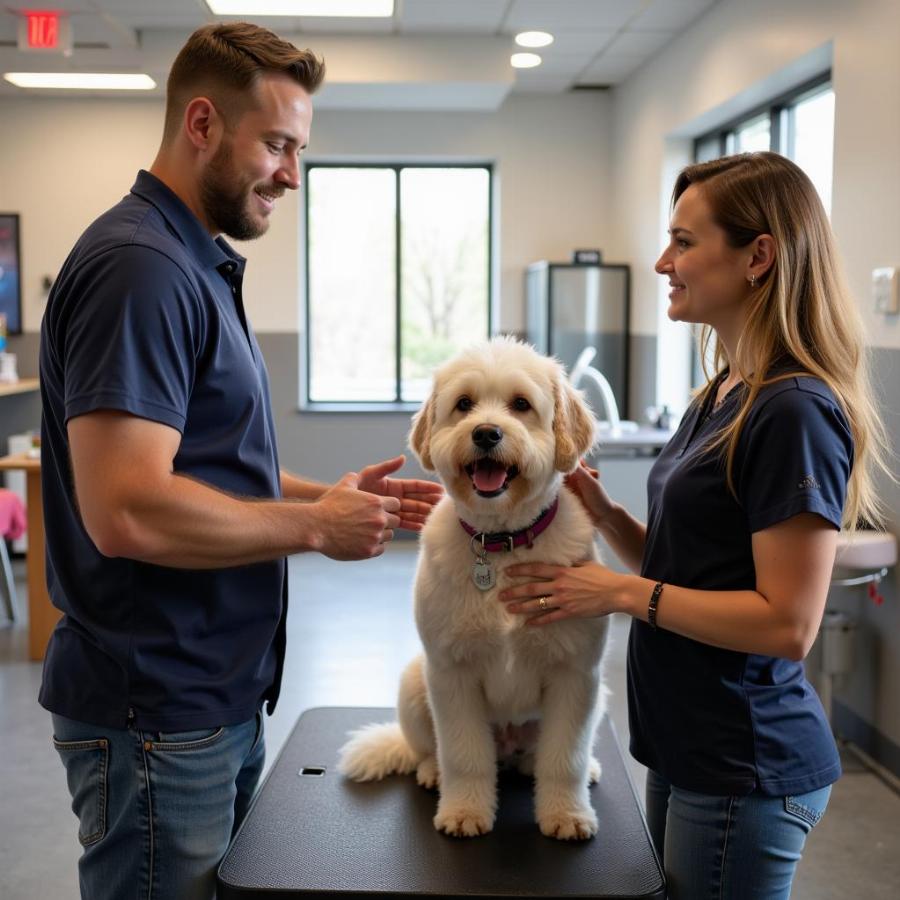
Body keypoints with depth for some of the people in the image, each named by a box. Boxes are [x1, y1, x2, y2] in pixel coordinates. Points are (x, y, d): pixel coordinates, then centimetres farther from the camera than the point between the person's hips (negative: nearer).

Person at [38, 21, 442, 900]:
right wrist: (314, 527, -15)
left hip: (215, 695, 10)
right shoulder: (139, 267, -19)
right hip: (159, 718, -10)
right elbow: (128, 511, -28)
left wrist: (322, 495, 4)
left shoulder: (197, 264, 12)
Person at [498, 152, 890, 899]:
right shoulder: (724, 393, 8)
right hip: (689, 751, 9)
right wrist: (604, 513, -4)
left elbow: (788, 624, -23)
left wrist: (623, 593, -18)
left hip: (746, 774, -8)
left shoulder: (796, 413, -20)